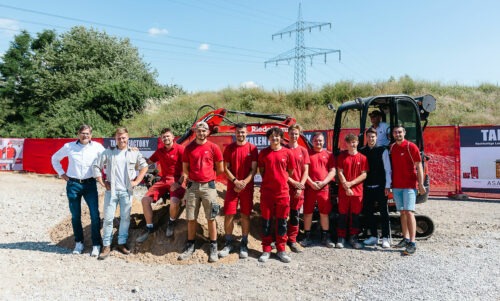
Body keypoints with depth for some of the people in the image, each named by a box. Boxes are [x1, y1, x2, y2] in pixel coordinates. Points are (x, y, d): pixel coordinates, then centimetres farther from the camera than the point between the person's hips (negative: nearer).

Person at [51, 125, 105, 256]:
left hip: (90, 184, -1)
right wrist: (61, 173, 9)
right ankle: (79, 243, 23)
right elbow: (55, 158, 17)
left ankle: (96, 245, 3)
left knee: (95, 215, -5)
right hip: (73, 184, 1)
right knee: (75, 216, 9)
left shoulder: (97, 146, -2)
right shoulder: (69, 146, 2)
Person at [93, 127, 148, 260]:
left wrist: (136, 181, 3)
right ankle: (106, 246, 11)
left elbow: (144, 166, 11)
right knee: (108, 218, 1)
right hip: (111, 190, -1)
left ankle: (122, 243, 21)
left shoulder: (134, 152, 3)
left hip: (127, 191, 1)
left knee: (125, 218, 7)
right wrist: (102, 182, 0)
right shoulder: (108, 152, 2)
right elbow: (96, 166, 5)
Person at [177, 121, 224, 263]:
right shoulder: (189, 148, 5)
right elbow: (185, 168, 11)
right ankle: (190, 246, 21)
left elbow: (220, 169, 5)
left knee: (211, 218, 2)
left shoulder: (213, 147, -1)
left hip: (208, 186, -2)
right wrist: (194, 176, 3)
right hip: (192, 186, 2)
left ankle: (213, 248, 11)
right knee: (191, 218, 8)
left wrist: (208, 175, 8)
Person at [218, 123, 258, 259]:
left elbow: (254, 169, -2)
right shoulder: (229, 148, 4)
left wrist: (245, 182, -15)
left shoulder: (252, 148, 0)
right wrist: (235, 181, -12)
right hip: (232, 186, 1)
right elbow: (226, 168, 1)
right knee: (228, 214, 0)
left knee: (245, 215, 4)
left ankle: (244, 244, 15)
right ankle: (228, 243, 14)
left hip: (247, 187, -1)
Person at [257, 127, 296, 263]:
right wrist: (269, 181, 5)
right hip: (266, 192, 0)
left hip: (283, 192, 0)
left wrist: (281, 181, 6)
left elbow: (290, 171, 9)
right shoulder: (263, 153, 2)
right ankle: (266, 250, 16)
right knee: (266, 221, 5)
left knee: (281, 221, 7)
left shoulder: (287, 152, 1)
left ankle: (281, 250, 18)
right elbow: (261, 170, 10)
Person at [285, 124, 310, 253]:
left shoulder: (303, 151, 8)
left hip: (298, 188, 2)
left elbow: (305, 171, 6)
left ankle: (292, 241, 17)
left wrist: (300, 186, -6)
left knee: (295, 214, 7)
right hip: (285, 186, -2)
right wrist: (293, 182, -10)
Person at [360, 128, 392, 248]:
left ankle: (385, 238, 8)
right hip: (367, 187, 4)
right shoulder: (362, 151, 7)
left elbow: (387, 169, -2)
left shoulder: (382, 150, 0)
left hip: (380, 187, -3)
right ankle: (374, 236, 21)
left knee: (383, 212, 1)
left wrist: (387, 186, -6)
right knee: (368, 212, 8)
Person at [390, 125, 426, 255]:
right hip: (396, 186, 5)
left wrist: (421, 184, -9)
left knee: (409, 212, -10)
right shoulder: (391, 148, 9)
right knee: (402, 212, 11)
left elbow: (418, 166, -6)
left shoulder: (411, 147, -6)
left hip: (410, 185, -5)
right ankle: (405, 238, 21)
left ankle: (412, 243, -9)